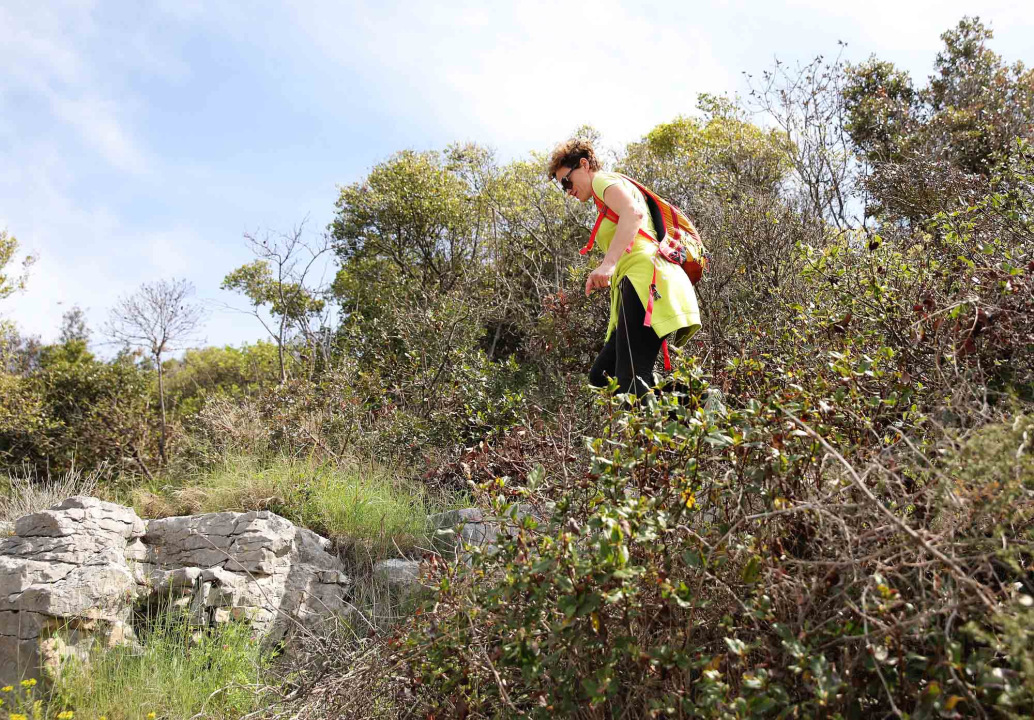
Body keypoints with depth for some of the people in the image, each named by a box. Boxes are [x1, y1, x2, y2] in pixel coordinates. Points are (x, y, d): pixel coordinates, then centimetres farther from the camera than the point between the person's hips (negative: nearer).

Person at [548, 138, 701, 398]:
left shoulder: (605, 180, 5)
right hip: (641, 285, 10)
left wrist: (608, 262, -27)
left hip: (644, 278, -10)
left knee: (631, 383, -20)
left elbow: (633, 212, -16)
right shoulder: (609, 203, 34)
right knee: (602, 375, 6)